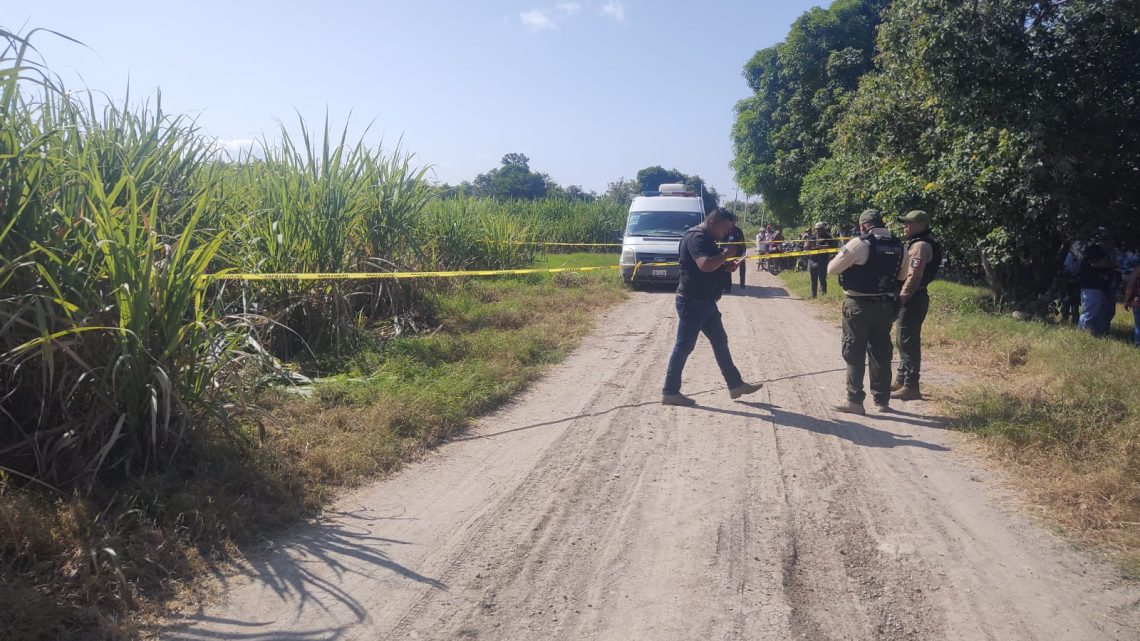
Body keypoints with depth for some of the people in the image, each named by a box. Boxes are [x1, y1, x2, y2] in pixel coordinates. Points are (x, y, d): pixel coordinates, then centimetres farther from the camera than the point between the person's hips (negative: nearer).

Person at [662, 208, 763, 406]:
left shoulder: (707, 238, 15)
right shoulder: (696, 237, -18)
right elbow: (705, 265, -32)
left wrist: (726, 266, 8)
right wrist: (726, 254, -17)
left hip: (705, 301, 11)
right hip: (692, 302, -11)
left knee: (720, 341, 15)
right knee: (684, 346, -3)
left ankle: (735, 385, 25)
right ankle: (669, 392, 6)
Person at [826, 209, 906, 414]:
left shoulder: (859, 244, -15)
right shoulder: (898, 246, 3)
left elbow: (832, 269, -12)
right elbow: (902, 275, 17)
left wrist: (841, 255, 6)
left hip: (859, 305, -5)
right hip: (886, 305, 5)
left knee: (854, 352, 3)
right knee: (881, 352, 14)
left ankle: (854, 400, 4)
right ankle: (882, 399, 21)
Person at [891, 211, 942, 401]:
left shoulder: (920, 245, -16)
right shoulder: (914, 243, 17)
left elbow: (914, 276, -24)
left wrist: (902, 298, -22)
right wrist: (902, 296, 17)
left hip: (912, 298, -11)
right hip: (910, 298, 11)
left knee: (908, 341, -7)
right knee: (903, 339, 17)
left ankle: (910, 387, -3)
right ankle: (901, 380, 28)